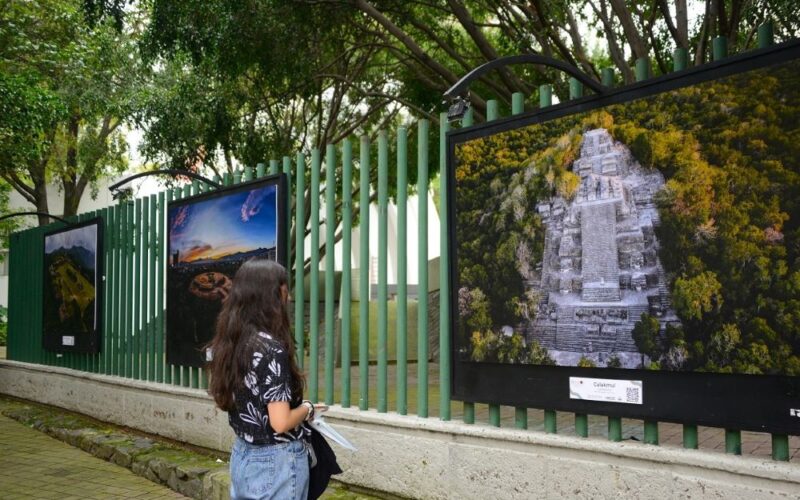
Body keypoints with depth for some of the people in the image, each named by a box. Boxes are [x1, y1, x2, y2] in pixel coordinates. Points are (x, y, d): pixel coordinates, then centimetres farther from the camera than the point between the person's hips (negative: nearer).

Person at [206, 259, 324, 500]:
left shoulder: (229, 343, 1)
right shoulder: (272, 349, -22)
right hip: (276, 462, -8)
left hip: (242, 456, 8)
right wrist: (307, 408, -5)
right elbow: (281, 423, -24)